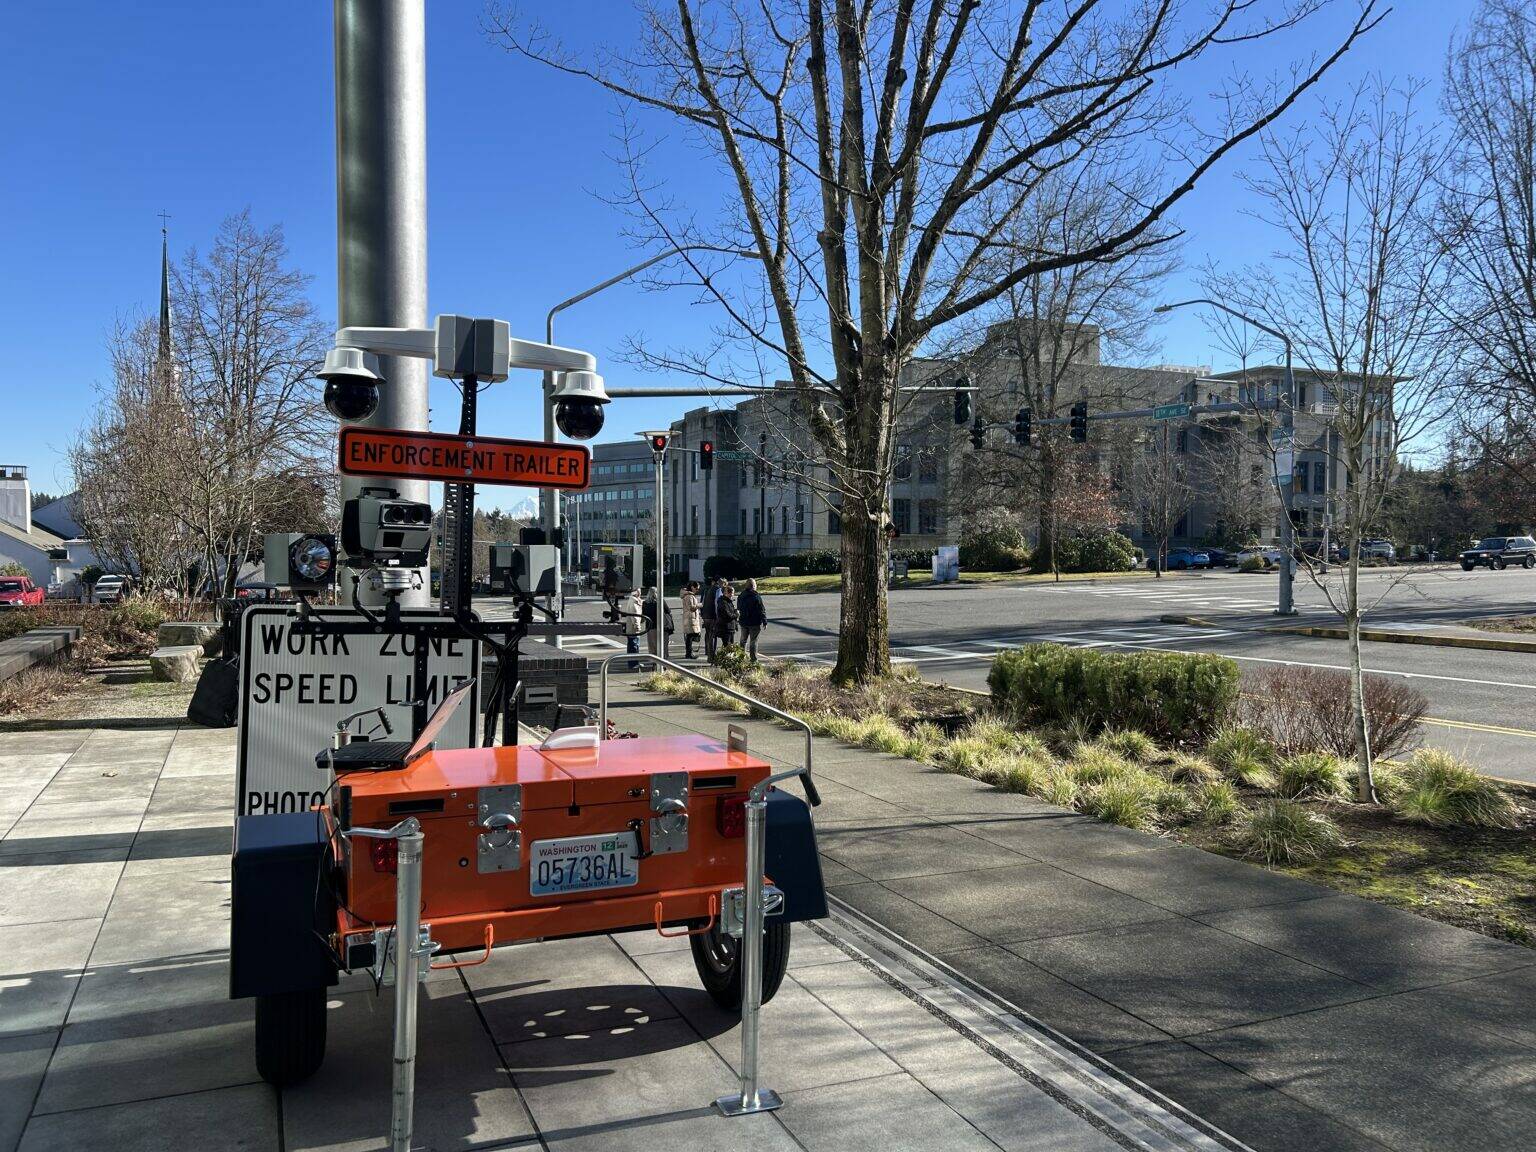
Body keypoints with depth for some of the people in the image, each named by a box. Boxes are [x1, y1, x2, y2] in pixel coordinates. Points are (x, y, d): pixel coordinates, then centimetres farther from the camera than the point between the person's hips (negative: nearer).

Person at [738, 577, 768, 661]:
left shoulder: (741, 596, 5)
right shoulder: (756, 596, -13)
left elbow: (739, 608, 16)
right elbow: (762, 610, -12)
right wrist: (765, 622, -6)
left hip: (744, 622, 5)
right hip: (755, 623, -5)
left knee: (743, 640, 17)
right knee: (753, 641, 0)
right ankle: (753, 660, 0)